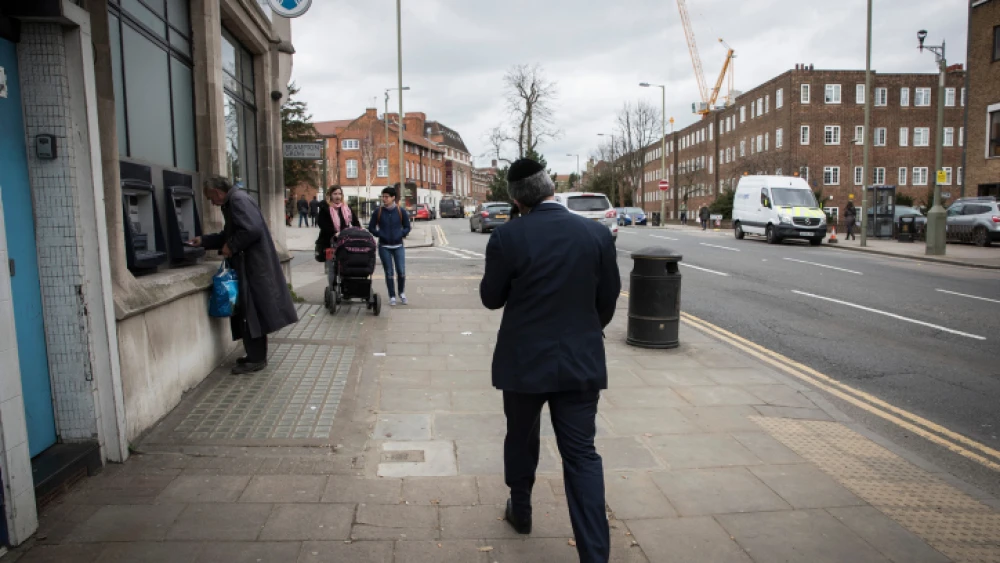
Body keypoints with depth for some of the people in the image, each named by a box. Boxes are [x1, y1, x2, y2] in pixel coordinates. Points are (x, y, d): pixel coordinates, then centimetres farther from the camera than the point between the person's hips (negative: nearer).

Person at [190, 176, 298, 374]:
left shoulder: (238, 199, -14)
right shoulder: (232, 202, 18)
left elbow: (252, 230, -26)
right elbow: (229, 235, 27)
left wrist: (231, 247, -15)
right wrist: (203, 241, 23)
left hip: (253, 266, -10)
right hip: (249, 265, 10)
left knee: (252, 311, -3)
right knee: (250, 311, 15)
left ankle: (256, 359, 5)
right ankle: (256, 355, 24)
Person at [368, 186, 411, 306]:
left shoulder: (401, 211, 0)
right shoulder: (378, 212, 0)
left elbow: (407, 227, 7)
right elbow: (371, 227, 6)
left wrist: (401, 235, -8)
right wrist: (380, 234, -7)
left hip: (398, 246, 0)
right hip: (384, 247, 0)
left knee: (401, 271, -5)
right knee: (389, 273, 3)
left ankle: (402, 293, 19)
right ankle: (392, 297, 14)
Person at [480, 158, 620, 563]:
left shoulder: (506, 238, -13)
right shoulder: (597, 233, -5)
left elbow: (491, 298, -3)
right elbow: (608, 298, 4)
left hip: (523, 361, -1)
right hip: (581, 361, 1)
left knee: (520, 438, 22)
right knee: (582, 455, 6)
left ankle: (520, 511, 42)